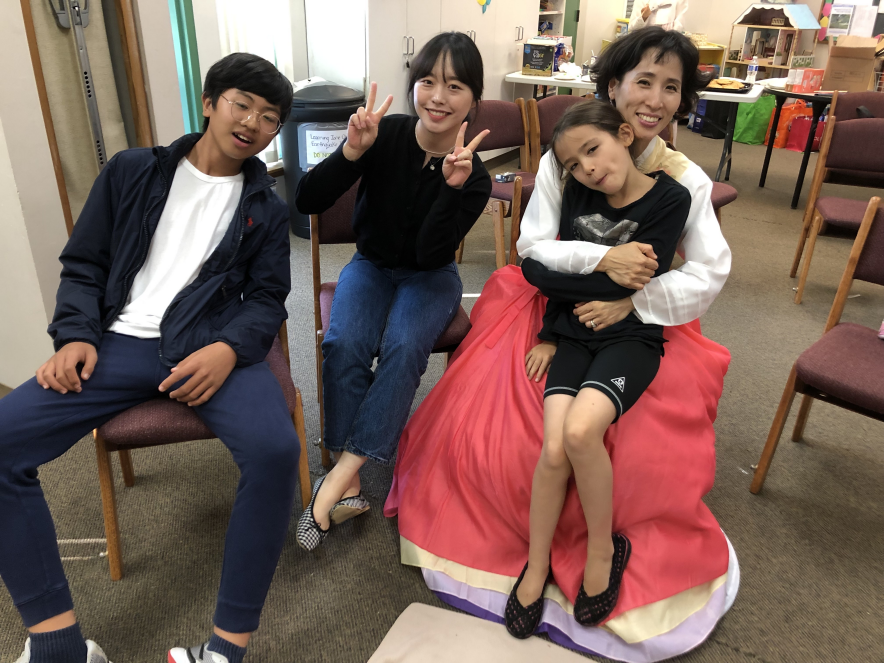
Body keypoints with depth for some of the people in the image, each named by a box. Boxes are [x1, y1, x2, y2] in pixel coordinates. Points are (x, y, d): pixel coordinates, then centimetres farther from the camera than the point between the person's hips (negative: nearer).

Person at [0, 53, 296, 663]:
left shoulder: (266, 210, 14)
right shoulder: (132, 171, 14)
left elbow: (267, 300, 7)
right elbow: (83, 265, 14)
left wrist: (229, 349, -14)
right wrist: (75, 335, -4)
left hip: (213, 347, -1)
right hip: (120, 343, 2)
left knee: (276, 449, -31)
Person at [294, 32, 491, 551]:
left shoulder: (474, 176, -12)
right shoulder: (384, 136, -12)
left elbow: (431, 254, -22)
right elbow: (307, 202, -17)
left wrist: (454, 186, -33)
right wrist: (351, 152, -31)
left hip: (430, 277, -1)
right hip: (371, 266, 1)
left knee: (404, 349, -31)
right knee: (344, 344, -28)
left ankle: (339, 479, -24)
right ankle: (350, 487, -21)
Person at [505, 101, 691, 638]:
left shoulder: (670, 199, -7)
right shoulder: (578, 193, 6)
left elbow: (626, 285, -15)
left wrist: (541, 271, -7)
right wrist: (550, 335, 5)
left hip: (632, 336, -3)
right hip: (574, 332, 3)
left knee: (581, 430, -30)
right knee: (555, 448, -18)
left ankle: (605, 549, -3)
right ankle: (536, 568, 4)